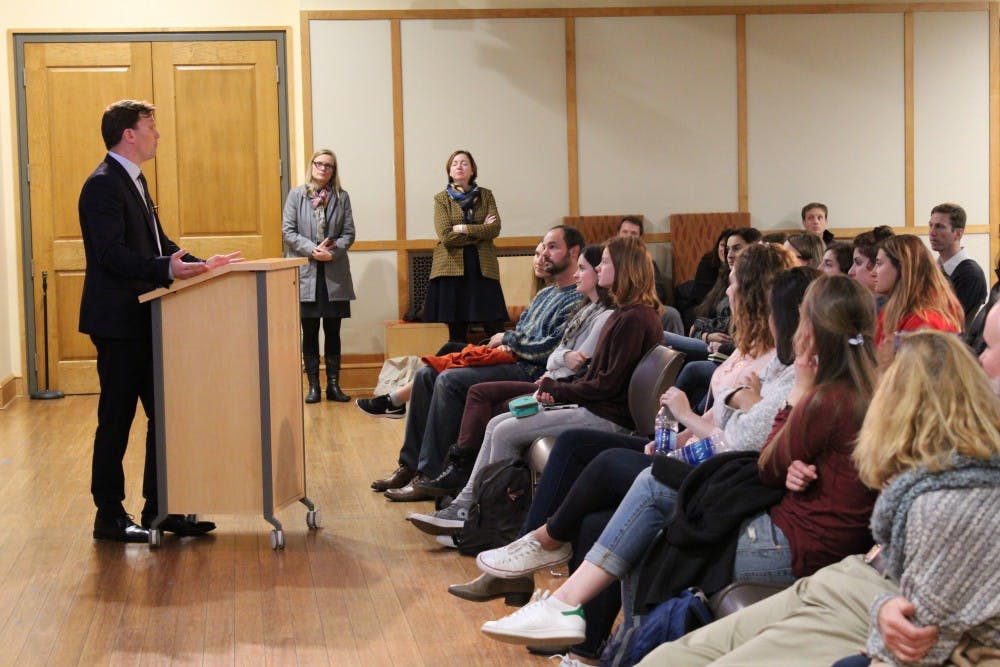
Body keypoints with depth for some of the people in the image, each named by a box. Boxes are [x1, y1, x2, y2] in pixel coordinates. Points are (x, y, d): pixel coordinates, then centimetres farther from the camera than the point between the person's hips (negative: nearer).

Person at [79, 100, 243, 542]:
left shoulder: (134, 181, 16)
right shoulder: (103, 184, -15)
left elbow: (158, 242, 19)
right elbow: (111, 254, -24)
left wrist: (200, 264, 7)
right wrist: (166, 269, -35)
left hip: (143, 320, 9)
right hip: (117, 321, -9)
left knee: (163, 414, 10)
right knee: (116, 418, 0)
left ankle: (159, 509, 18)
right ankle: (109, 515, 11)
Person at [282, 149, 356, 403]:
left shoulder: (341, 197, 6)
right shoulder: (296, 195, 2)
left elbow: (349, 233, 4)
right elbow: (288, 231, -3)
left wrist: (332, 251, -13)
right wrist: (313, 250, -15)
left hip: (335, 273, 1)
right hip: (306, 273, -1)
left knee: (333, 332, 6)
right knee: (310, 332, 3)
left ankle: (333, 385, 13)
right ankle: (313, 386, 9)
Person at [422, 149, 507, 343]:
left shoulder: (486, 196, 11)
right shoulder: (442, 199, 6)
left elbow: (495, 229, -3)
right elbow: (445, 236, -8)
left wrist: (463, 229, -11)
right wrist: (480, 230, -6)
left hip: (483, 267, 1)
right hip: (453, 268, -1)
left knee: (496, 329, -5)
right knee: (456, 332, 1)